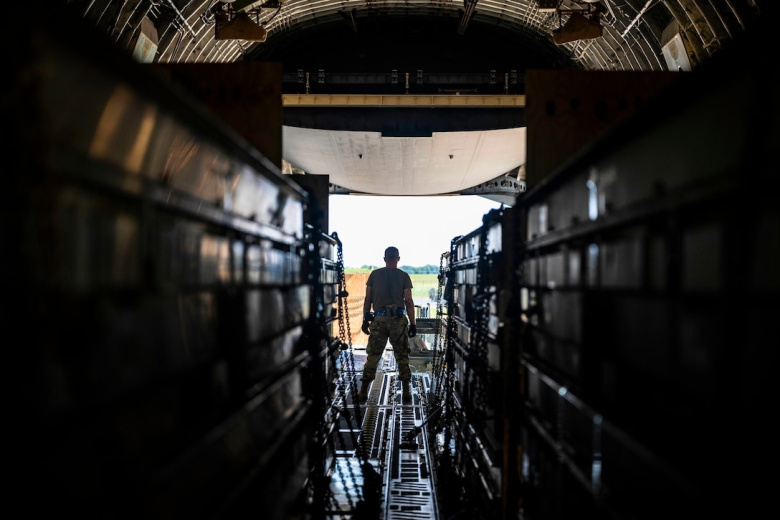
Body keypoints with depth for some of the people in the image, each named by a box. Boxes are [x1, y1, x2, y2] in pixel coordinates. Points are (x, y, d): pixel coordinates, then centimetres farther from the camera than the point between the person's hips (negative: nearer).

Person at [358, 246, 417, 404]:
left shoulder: (374, 274, 7)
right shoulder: (404, 276, 2)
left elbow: (367, 299, 6)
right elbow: (409, 301, -1)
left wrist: (365, 319, 12)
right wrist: (413, 323, 3)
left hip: (379, 320, 1)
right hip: (398, 320, -1)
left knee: (372, 356, 7)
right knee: (402, 357, 7)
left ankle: (363, 392, 6)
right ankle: (406, 392, 6)